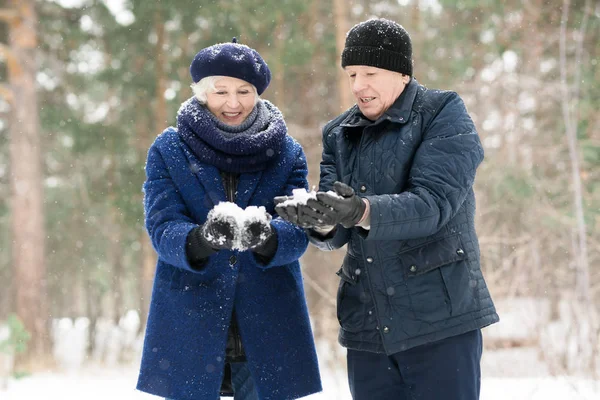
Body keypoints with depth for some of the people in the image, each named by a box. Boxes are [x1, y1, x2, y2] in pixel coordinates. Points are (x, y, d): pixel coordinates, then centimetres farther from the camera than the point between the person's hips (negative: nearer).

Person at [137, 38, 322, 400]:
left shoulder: (288, 154, 6)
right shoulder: (168, 151, 3)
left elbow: (297, 231, -7)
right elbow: (162, 228, -9)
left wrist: (265, 237, -31)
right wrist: (201, 239, -32)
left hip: (268, 330, 1)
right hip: (190, 329, -1)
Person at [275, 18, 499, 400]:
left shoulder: (444, 116, -5)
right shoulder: (339, 135, 10)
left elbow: (432, 203, -21)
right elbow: (336, 233, 1)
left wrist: (360, 213, -36)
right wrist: (322, 222, -23)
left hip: (440, 317, -5)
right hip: (367, 324, 5)